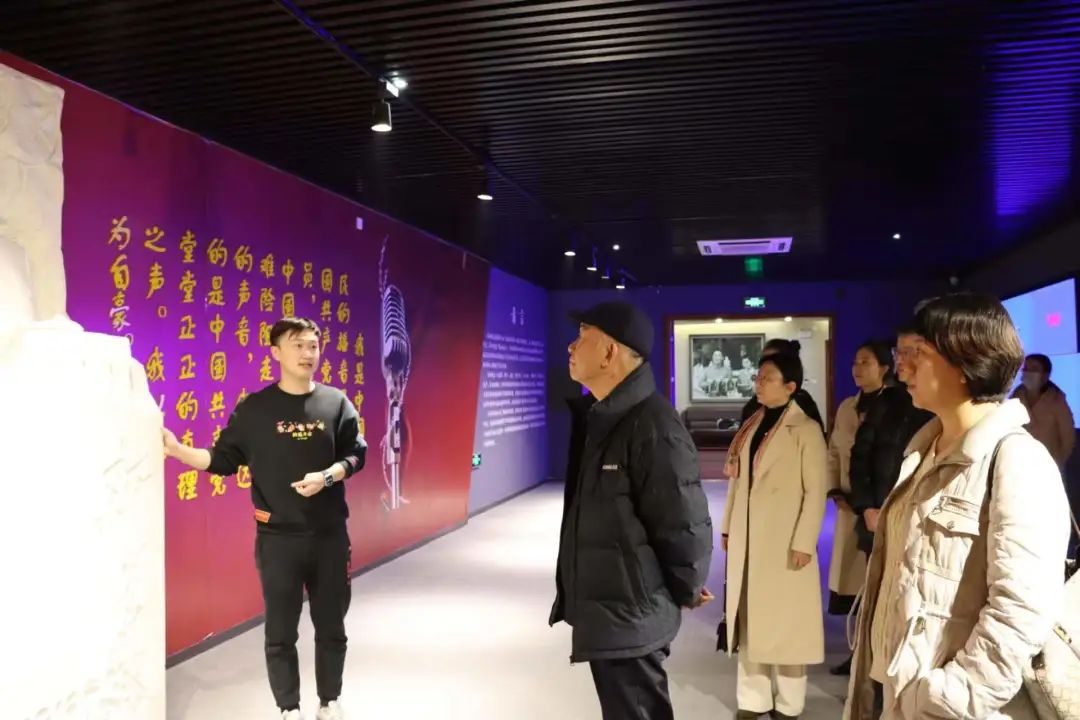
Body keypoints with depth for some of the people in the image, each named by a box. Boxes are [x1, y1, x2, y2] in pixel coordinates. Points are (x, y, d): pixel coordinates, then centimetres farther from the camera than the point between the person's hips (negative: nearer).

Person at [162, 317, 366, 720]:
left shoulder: (336, 403, 0)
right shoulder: (254, 408, -3)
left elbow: (356, 455, 1)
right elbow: (223, 460, -1)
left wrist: (327, 476, -16)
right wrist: (178, 451, -12)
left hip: (330, 535, 2)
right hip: (278, 538, -1)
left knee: (331, 626, 14)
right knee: (280, 632, 9)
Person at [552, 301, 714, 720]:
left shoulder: (652, 426, -24)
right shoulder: (599, 415, 6)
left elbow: (686, 527, -19)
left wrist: (685, 594, -6)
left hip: (630, 617, -8)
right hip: (602, 610, 9)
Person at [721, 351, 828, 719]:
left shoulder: (805, 429, -9)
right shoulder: (751, 426, 11)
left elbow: (816, 491, -11)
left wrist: (804, 542, -14)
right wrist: (728, 527, 11)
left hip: (784, 541, -6)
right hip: (747, 538, 6)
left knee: (784, 622, 4)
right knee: (749, 618, 12)